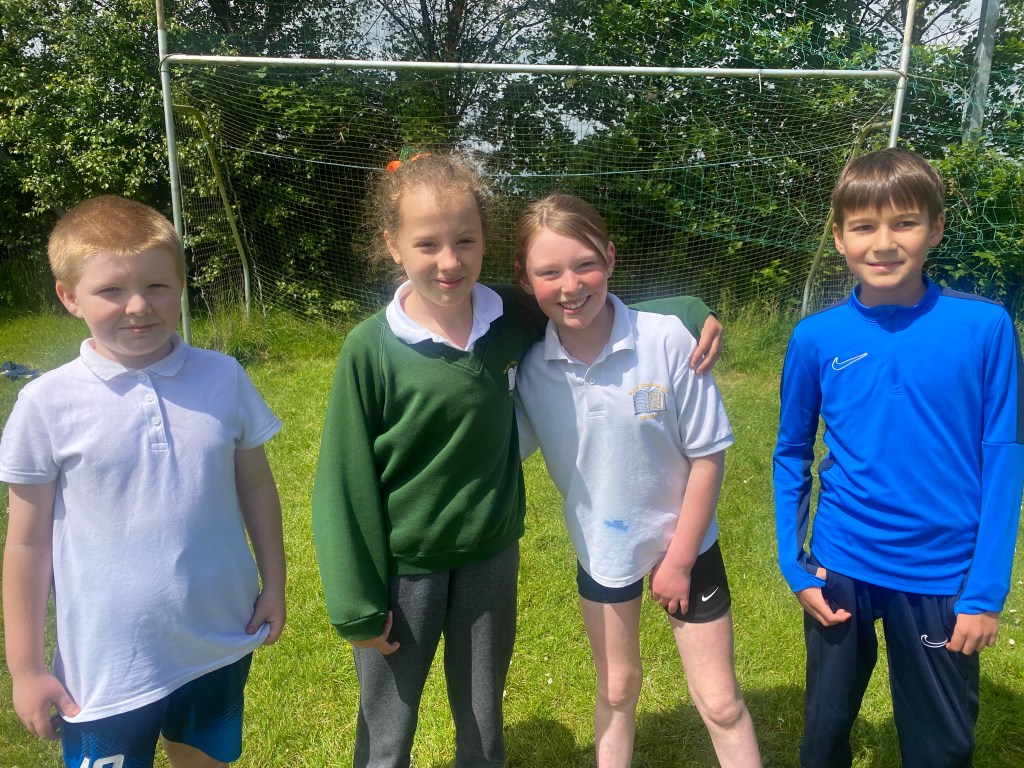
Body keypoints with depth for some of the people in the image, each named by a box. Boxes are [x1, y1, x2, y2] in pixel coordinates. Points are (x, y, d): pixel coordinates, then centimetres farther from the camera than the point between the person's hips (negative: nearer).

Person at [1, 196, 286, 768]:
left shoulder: (223, 379, -8)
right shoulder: (48, 404, -13)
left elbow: (256, 487, 4)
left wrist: (274, 585, 7)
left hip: (221, 647, 3)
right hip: (108, 665, -2)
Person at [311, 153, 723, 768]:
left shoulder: (513, 319, -8)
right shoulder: (371, 349, -17)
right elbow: (345, 481, -11)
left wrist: (693, 312, -5)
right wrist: (357, 605, -9)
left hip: (492, 558, 3)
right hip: (405, 569, -2)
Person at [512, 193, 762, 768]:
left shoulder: (667, 340, -26)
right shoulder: (531, 366, -17)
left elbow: (708, 456, -16)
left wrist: (680, 557, -11)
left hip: (685, 542, -2)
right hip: (599, 548, 2)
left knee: (720, 701, 11)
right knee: (617, 689, 22)